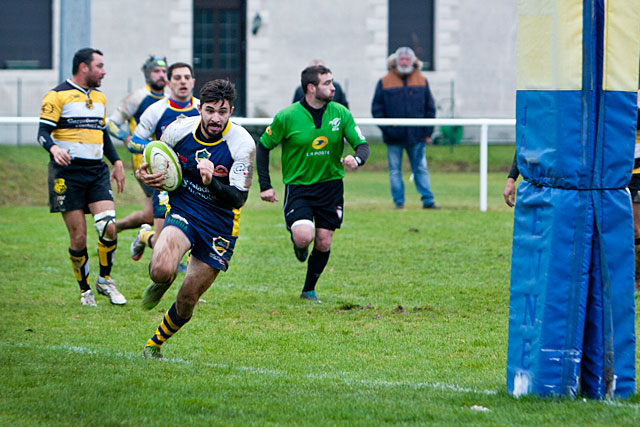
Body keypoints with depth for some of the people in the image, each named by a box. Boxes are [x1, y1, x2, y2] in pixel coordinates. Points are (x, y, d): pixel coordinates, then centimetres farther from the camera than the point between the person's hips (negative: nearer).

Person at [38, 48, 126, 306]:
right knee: (78, 236, -6)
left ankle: (105, 280, 7)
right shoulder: (57, 96, -3)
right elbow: (43, 132, -11)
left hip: (97, 171, 5)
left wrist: (116, 161, 21)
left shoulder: (99, 98, 19)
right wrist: (53, 148, -31)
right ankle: (85, 290, 10)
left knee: (108, 227, -13)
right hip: (67, 172, -5)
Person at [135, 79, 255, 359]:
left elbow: (238, 199, -21)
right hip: (182, 210, 1)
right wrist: (144, 174, -12)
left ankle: (156, 343, 32)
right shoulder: (179, 129, -9)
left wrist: (212, 182, -40)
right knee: (162, 270, -29)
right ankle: (162, 281, 10)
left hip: (220, 226, -1)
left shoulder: (242, 143, -17)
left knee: (187, 300, 4)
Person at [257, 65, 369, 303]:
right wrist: (265, 186, -4)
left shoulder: (340, 113, -4)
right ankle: (298, 243, 15)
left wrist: (357, 158, -26)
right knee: (304, 236, -24)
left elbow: (362, 144, -1)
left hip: (331, 185, 3)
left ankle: (309, 290, 23)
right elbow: (263, 146, 0)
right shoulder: (287, 117, -11)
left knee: (323, 242, 2)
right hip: (298, 185, -3)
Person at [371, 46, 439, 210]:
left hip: (416, 135, 1)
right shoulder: (385, 82, 0)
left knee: (421, 169, 2)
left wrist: (427, 132, 3)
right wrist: (386, 128, -9)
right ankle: (398, 201, 10)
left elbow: (430, 107, 9)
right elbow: (377, 108, 2)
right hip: (394, 136, -1)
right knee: (395, 170, 4)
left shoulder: (421, 81, 5)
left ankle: (428, 200, 5)